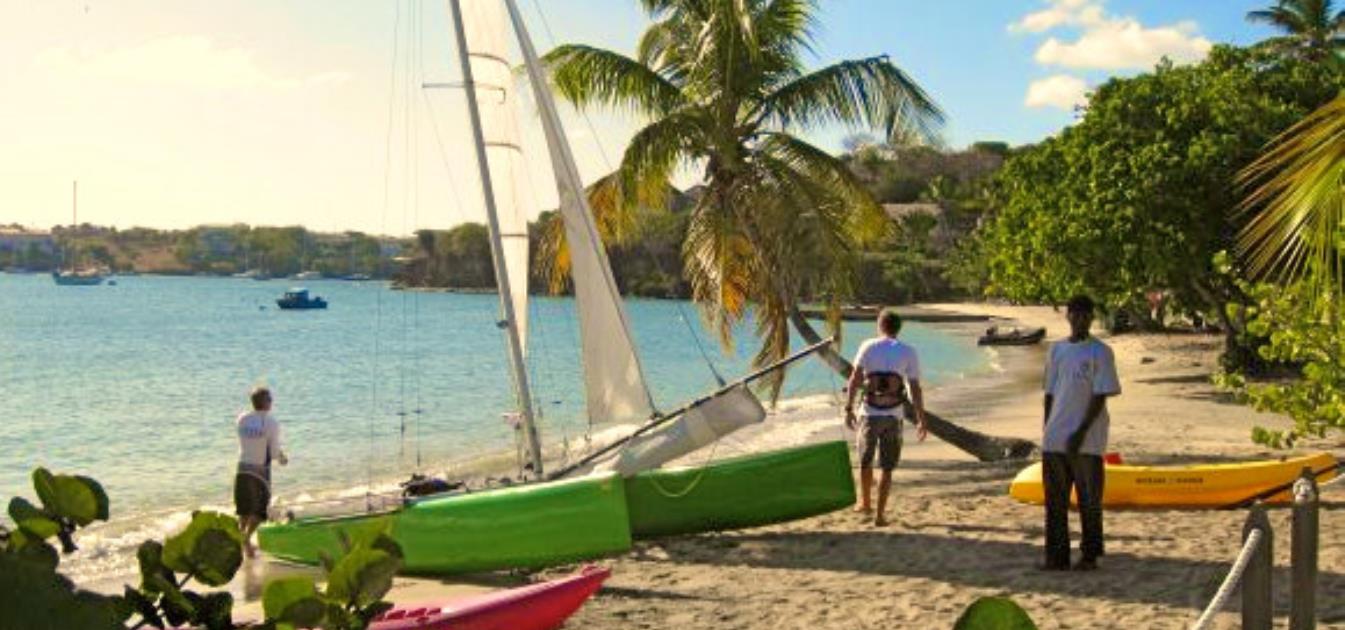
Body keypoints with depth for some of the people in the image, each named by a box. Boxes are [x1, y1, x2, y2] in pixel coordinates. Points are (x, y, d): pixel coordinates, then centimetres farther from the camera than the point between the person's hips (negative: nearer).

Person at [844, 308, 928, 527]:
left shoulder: (868, 347, 0)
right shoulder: (908, 352, 2)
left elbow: (854, 380, -7)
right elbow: (915, 389, -1)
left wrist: (848, 408, -4)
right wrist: (921, 420, 4)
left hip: (869, 413, 0)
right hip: (894, 415, 0)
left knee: (865, 460, 20)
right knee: (887, 468, 8)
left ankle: (865, 503, 34)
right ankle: (880, 514, 6)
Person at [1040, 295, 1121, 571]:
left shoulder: (1100, 352, -4)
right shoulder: (1056, 349, 11)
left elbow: (1101, 396, -9)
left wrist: (1081, 431, -14)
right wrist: (1046, 431, 10)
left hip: (1087, 440, -5)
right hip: (1055, 439, 5)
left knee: (1089, 499, 2)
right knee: (1055, 499, 6)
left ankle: (1090, 555, 12)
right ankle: (1056, 555, 12)